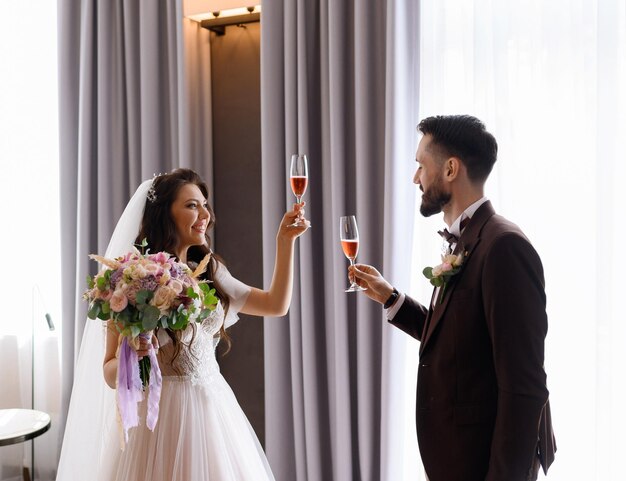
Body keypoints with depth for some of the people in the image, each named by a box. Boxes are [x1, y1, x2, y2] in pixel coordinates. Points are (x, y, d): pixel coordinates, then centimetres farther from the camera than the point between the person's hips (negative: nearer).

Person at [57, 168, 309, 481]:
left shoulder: (209, 272, 6)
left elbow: (276, 305, 9)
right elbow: (111, 374, -6)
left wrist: (285, 240, 4)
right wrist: (128, 357, -29)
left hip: (215, 406, 6)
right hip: (161, 413, -5)